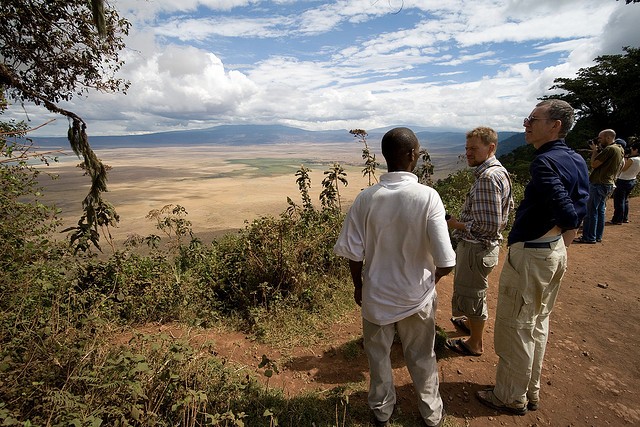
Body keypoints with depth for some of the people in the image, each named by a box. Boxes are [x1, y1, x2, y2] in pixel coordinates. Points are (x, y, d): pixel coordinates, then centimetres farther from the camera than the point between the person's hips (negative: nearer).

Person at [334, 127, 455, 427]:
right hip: (417, 296, 0)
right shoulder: (427, 197, -21)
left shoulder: (366, 198, -16)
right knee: (421, 358, 23)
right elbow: (445, 263, -20)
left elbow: (352, 253, -11)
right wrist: (432, 279, 3)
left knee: (378, 356, 24)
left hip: (376, 296, 1)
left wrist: (358, 287, 7)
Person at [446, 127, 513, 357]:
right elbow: (501, 210, 18)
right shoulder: (499, 171, 7)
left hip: (476, 248, -10)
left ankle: (475, 344, 28)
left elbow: (489, 225, -30)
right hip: (482, 245, 10)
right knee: (473, 290, 28)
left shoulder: (488, 177, -26)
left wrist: (456, 224, -17)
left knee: (471, 294, 8)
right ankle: (470, 323, 51)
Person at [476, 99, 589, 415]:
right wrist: (559, 242, 9)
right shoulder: (577, 161, 7)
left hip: (530, 254, -9)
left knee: (515, 327, 6)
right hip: (556, 254, 9)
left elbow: (569, 214, -28)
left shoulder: (543, 162, -22)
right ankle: (531, 391, 38)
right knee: (538, 323, 21)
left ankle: (511, 398, 25)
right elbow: (579, 211, 8)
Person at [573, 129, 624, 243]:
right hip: (608, 185, 10)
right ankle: (598, 236, 21)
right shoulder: (619, 149, 16)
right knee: (600, 210, 14)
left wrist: (594, 150, -4)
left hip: (598, 184, -10)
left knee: (591, 211, -4)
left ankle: (589, 237, -1)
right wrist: (597, 151, 10)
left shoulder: (610, 149, -16)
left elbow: (594, 164, -17)